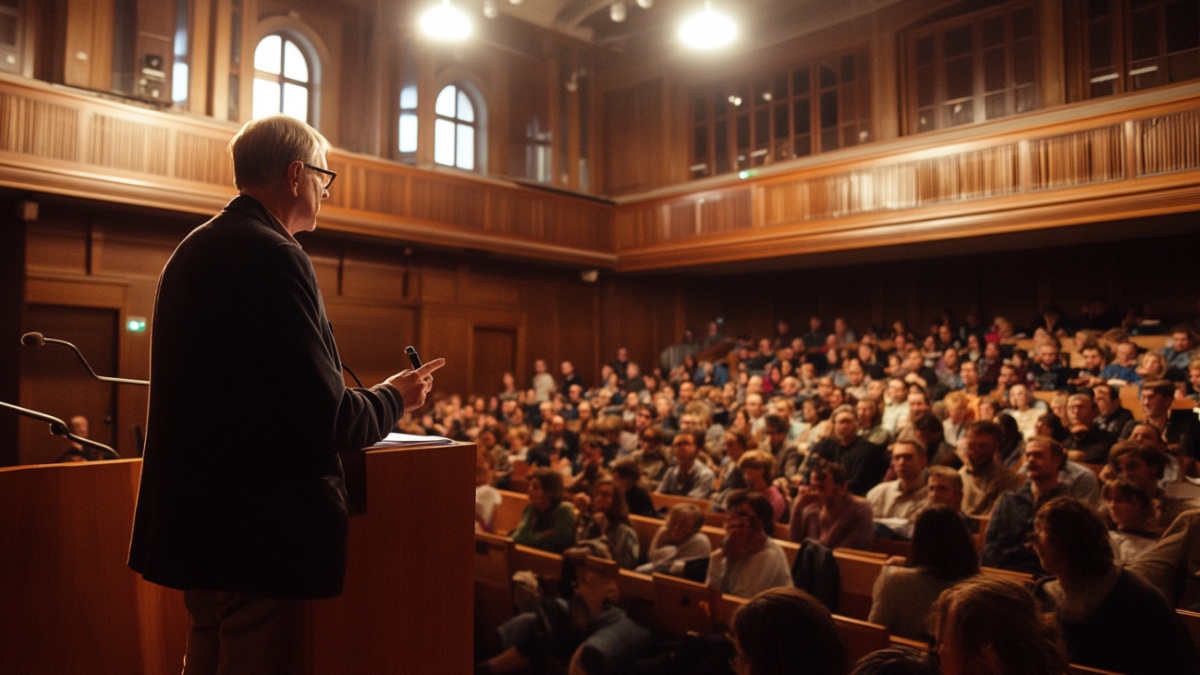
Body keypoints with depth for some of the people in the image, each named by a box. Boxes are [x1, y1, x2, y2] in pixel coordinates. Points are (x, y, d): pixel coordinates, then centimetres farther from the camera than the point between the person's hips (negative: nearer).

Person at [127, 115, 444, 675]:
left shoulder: (190, 251, 10)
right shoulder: (274, 257, -19)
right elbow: (330, 421, -22)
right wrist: (396, 398, -2)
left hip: (193, 518, 9)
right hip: (258, 529, -9)